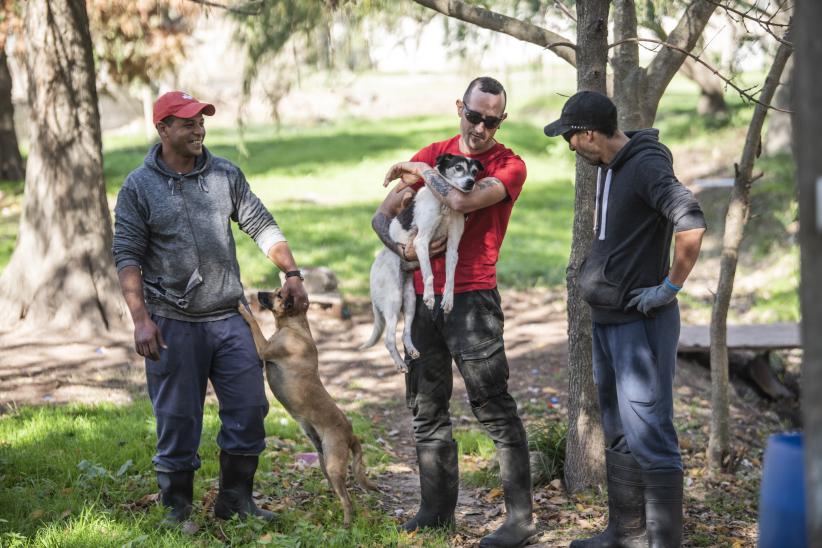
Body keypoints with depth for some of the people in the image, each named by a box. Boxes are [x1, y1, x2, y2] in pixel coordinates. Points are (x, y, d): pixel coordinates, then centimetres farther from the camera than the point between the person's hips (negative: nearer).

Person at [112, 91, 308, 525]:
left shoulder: (226, 175, 6)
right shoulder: (139, 187, -3)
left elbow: (262, 226, 11)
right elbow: (127, 256, -5)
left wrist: (291, 273, -1)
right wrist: (140, 319, -14)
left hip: (229, 318, 4)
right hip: (173, 324, -3)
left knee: (249, 409, 4)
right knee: (178, 419, 3)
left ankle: (235, 498, 20)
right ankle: (177, 508, 19)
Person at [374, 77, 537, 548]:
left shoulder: (509, 166, -5)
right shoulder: (433, 156, 11)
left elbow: (463, 201, -23)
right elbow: (383, 216, 11)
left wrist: (421, 172, -7)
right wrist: (403, 249, -9)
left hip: (472, 299, -6)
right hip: (423, 297, 6)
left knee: (495, 408, -7)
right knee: (426, 407, 12)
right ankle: (438, 508, 23)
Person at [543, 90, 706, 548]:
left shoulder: (647, 166, -19)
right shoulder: (609, 167, 11)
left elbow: (691, 225, -32)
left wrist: (670, 287, -23)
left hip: (641, 322, -10)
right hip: (608, 321, 10)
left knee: (649, 438, -9)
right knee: (619, 436, 17)